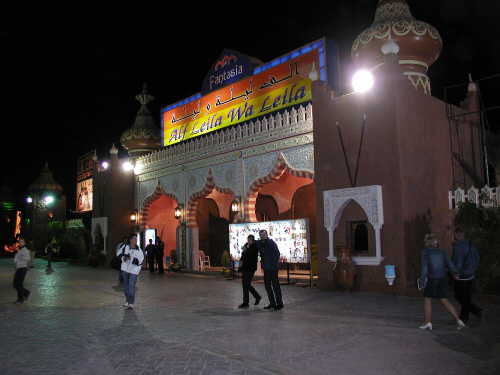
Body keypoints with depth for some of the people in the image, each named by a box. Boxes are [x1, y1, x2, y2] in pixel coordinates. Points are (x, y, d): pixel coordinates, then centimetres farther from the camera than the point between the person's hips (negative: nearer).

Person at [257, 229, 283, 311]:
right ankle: (272, 303, 22)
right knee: (267, 285, 12)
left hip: (273, 268, -7)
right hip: (266, 268, 7)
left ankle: (279, 303, 6)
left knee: (275, 285, -2)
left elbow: (277, 254, -15)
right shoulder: (259, 244, 8)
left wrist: (274, 264, -17)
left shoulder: (271, 243, -11)